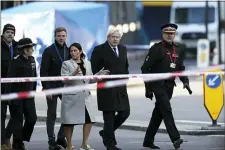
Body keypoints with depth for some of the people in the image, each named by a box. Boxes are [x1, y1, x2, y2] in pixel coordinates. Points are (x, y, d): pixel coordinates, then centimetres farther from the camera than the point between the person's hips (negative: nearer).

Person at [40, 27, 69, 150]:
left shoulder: (68, 51, 8)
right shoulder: (49, 51, -5)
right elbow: (43, 71, -7)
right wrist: (46, 88, -14)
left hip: (66, 87, 4)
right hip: (52, 87, -4)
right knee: (52, 115, 2)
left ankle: (61, 138, 10)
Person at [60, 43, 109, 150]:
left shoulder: (87, 63, 13)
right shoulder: (66, 64, -1)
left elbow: (90, 80, 16)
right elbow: (64, 80, -10)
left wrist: (99, 75, -1)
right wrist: (74, 74, -26)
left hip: (85, 97, 4)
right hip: (71, 97, -4)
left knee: (89, 120, -2)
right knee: (69, 121, 0)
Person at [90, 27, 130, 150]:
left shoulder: (123, 49, 13)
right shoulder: (99, 50, -6)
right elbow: (94, 69, -7)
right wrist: (102, 79, -12)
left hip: (121, 88, 6)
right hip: (106, 88, -6)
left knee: (125, 112, 2)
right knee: (109, 116, -2)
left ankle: (106, 132, 22)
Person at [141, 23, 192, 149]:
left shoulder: (178, 50, 12)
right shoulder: (156, 49, -6)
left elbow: (181, 68, 20)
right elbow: (145, 68, -7)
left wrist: (185, 81, 1)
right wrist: (148, 88, -11)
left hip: (169, 86, 6)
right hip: (158, 85, -6)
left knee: (158, 113, 10)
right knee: (166, 110, -17)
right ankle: (175, 139, -25)